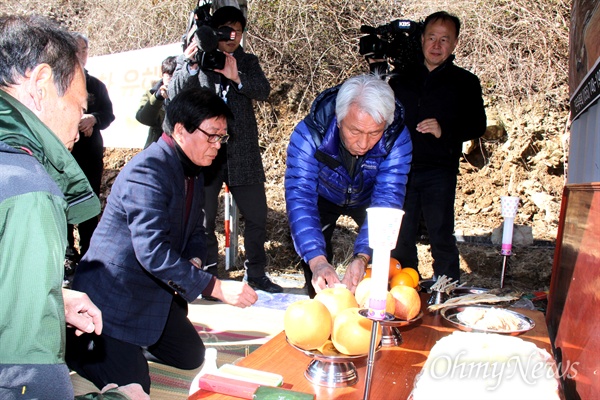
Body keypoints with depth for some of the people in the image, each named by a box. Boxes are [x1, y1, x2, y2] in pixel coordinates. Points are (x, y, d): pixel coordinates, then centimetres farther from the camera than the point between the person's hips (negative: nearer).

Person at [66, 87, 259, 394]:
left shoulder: (193, 171, 5)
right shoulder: (147, 172, -26)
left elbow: (194, 230, 13)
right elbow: (153, 251, -34)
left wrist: (194, 261, -9)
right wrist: (216, 287, -36)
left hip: (157, 293, 9)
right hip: (114, 298, -9)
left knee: (192, 357, 13)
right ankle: (76, 342, 15)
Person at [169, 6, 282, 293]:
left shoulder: (247, 62, 14)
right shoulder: (192, 59, 8)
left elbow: (263, 90, -2)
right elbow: (175, 93, -4)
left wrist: (237, 77, -19)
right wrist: (191, 66, -20)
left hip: (243, 153, 2)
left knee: (257, 216, 5)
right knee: (204, 219, 3)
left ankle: (256, 274, 20)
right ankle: (207, 275, 18)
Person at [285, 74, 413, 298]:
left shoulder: (397, 140, -34)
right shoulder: (309, 134, -38)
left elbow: (386, 199, -38)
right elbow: (300, 196, -43)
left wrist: (362, 257, -52)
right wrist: (317, 260, -56)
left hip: (366, 199, 1)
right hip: (324, 196, -1)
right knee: (312, 253, -9)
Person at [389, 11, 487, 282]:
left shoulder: (465, 82, 9)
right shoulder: (401, 80, 18)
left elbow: (477, 126, 2)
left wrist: (444, 130, -14)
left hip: (439, 171, -3)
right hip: (400, 170, 3)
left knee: (441, 237, -5)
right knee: (400, 238, 5)